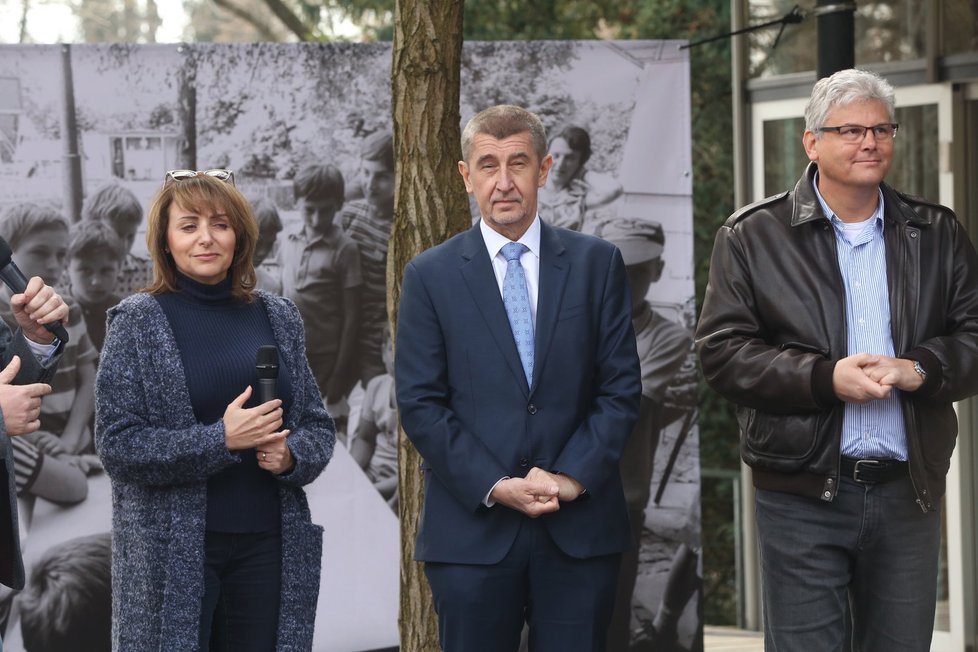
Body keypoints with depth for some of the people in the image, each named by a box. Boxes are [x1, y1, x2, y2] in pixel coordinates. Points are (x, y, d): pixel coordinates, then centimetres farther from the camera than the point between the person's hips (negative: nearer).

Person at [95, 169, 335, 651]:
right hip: (171, 551, -3)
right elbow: (117, 445, -8)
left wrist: (291, 455, -8)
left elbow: (317, 424, 15)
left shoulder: (276, 316, 10)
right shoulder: (137, 322, -1)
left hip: (268, 541, 3)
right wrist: (221, 440, -17)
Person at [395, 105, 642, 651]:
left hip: (580, 528, 1)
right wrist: (495, 487, -11)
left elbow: (621, 387, 4)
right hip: (473, 530, -1)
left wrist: (572, 477, -9)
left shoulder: (597, 263, 6)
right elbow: (420, 402, -1)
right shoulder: (430, 276, 4)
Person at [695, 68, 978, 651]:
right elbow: (721, 351, -5)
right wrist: (825, 378, -17)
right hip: (802, 494, -3)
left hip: (909, 492, 3)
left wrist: (918, 369, -14)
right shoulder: (752, 236, 1)